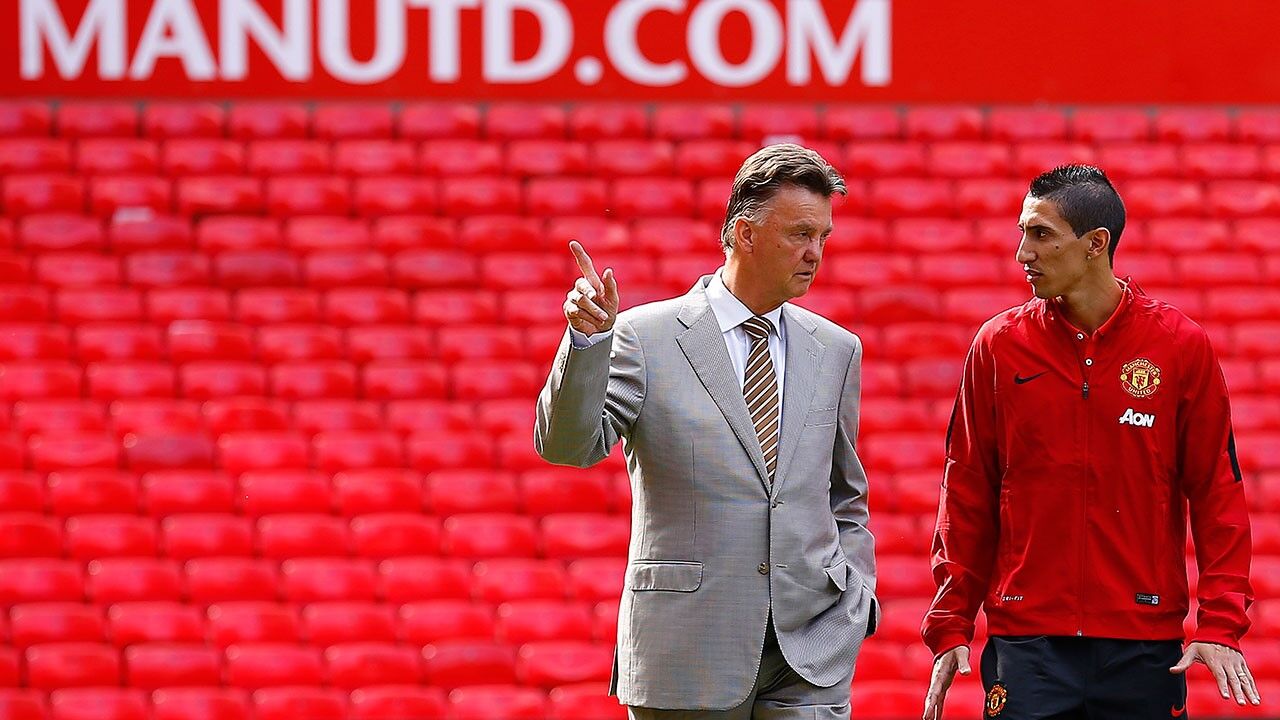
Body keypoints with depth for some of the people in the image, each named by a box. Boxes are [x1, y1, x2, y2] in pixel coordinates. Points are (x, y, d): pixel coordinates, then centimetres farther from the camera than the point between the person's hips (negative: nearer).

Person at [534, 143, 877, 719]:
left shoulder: (836, 350, 13)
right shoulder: (645, 337, 0)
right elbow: (567, 445, -11)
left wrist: (858, 589, 9)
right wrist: (586, 340, -25)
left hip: (813, 648, 3)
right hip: (690, 647, -3)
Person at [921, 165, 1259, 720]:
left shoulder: (1181, 345, 1)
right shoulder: (999, 346, 4)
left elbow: (1217, 492, 2)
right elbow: (967, 497, 7)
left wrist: (1220, 625, -6)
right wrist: (950, 627, 2)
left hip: (1145, 644, -1)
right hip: (1027, 645, 1)